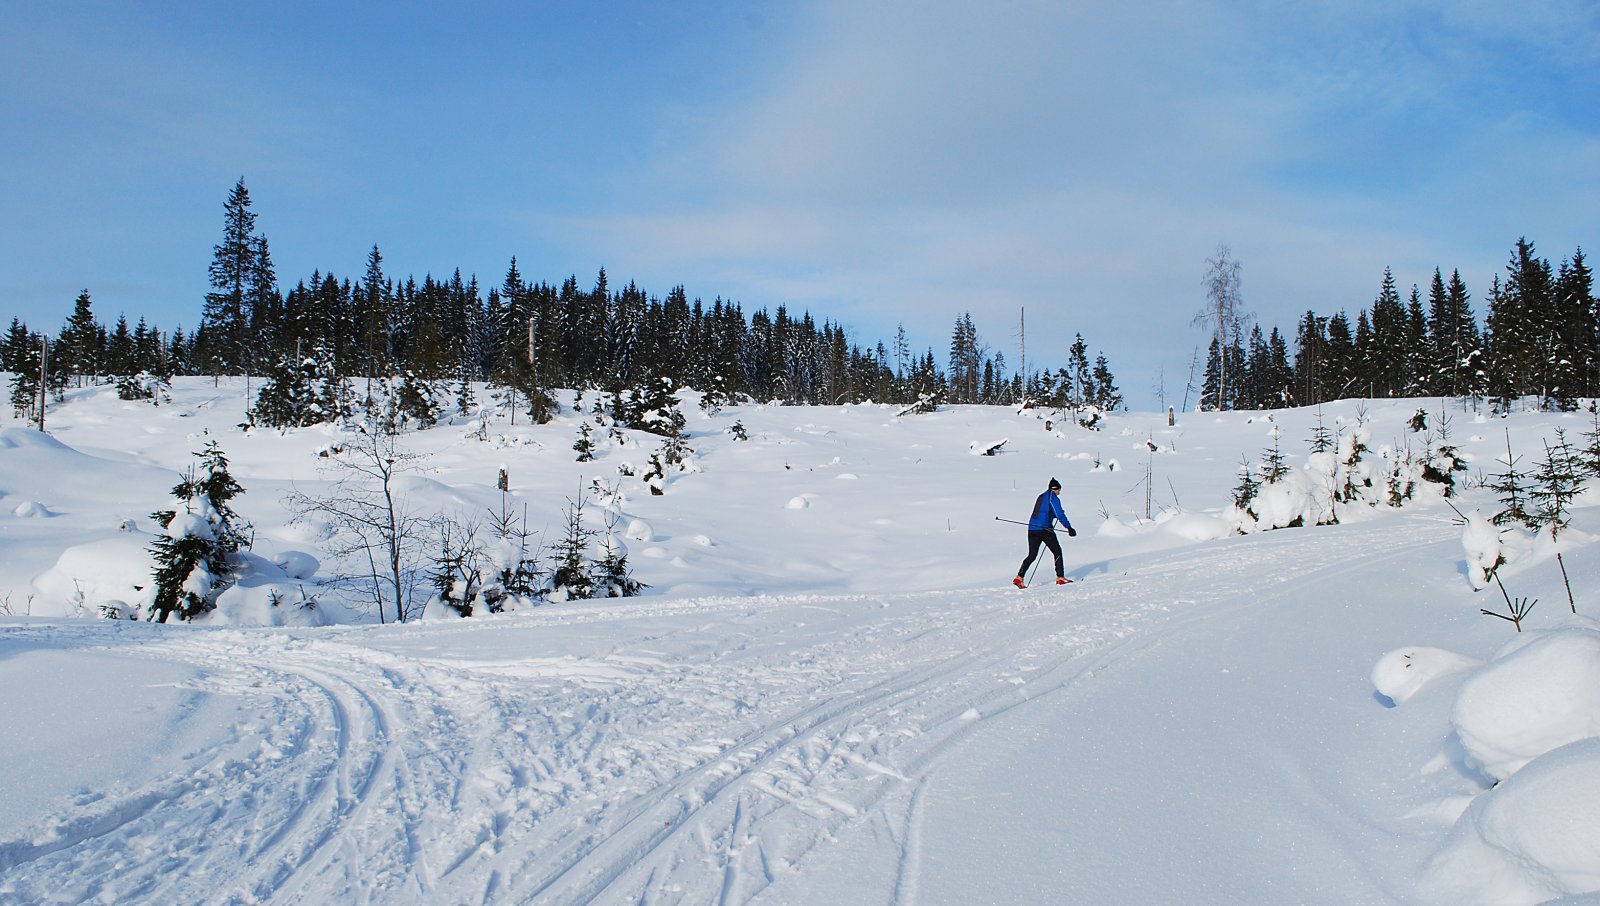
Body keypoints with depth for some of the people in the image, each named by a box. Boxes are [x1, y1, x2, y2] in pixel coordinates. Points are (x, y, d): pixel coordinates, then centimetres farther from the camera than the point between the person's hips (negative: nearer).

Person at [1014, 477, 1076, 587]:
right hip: (1044, 529, -7)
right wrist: (1069, 528, -12)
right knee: (1057, 551, 7)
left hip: (1032, 529, 7)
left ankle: (1019, 578, 0)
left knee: (1032, 555, 10)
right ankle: (1060, 578, 4)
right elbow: (1060, 515, -12)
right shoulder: (1053, 498, -4)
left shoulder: (1041, 497, 20)